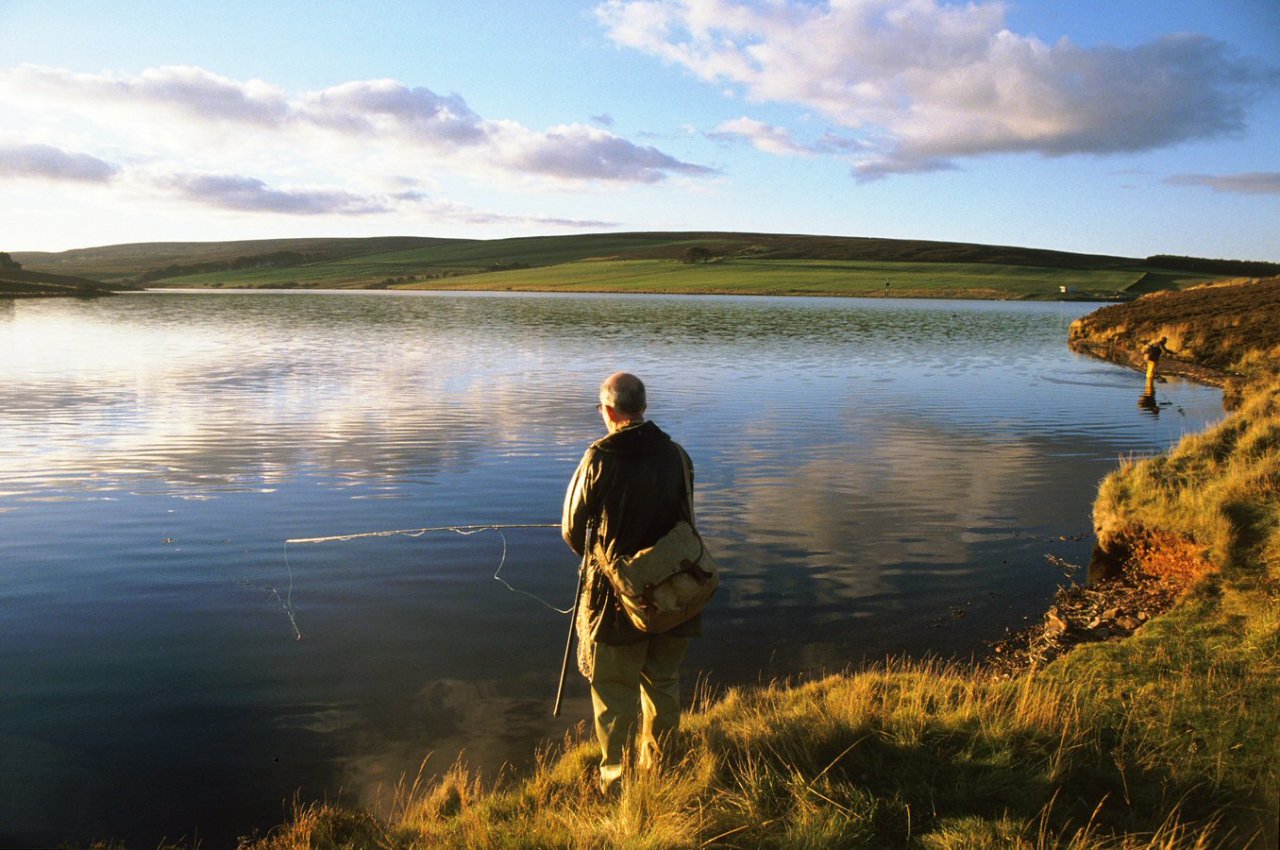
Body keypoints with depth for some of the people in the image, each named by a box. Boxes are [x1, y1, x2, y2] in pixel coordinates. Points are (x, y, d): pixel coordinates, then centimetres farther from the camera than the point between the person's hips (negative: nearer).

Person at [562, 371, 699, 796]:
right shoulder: (677, 456, -4)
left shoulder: (598, 460, -15)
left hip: (617, 593, -4)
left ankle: (614, 777, 21)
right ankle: (656, 767, 35)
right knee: (664, 683, 20)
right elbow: (685, 520, 6)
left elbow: (572, 529, -7)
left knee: (613, 689, 12)